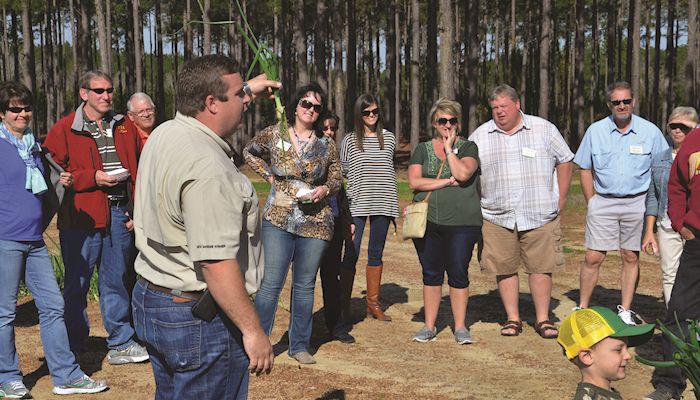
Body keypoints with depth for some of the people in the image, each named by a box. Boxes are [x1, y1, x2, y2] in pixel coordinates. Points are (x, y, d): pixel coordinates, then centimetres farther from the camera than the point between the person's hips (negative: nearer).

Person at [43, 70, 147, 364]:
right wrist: (93, 177, -14)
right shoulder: (64, 129, -1)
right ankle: (74, 348, 21)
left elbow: (139, 171, 12)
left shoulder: (124, 127, 12)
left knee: (118, 280, 11)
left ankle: (121, 343, 22)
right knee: (77, 282, 6)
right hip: (82, 216, -3)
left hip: (120, 215, 4)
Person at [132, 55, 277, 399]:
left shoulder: (163, 135, 4)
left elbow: (208, 116, 30)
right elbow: (216, 262, -29)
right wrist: (252, 330, -22)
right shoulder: (207, 167, -26)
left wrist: (248, 89, 39)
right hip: (199, 318, -10)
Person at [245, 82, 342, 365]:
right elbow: (250, 152, 16)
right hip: (278, 219, -2)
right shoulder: (274, 135, -1)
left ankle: (299, 346, 23)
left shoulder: (327, 145, 3)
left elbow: (336, 180, 12)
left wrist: (325, 189, -10)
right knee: (271, 283, -3)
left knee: (305, 285, 11)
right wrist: (268, 175, 3)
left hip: (315, 222, 2)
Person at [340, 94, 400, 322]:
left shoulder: (388, 138, 10)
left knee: (376, 254, 11)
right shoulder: (350, 140, 2)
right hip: (357, 202, -3)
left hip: (383, 203, 3)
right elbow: (344, 171, 7)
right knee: (352, 253, -8)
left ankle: (373, 304, 20)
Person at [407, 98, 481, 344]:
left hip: (461, 223, -2)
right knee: (431, 274, 8)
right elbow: (414, 182, -4)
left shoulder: (468, 147, 4)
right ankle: (429, 326, 18)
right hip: (427, 222, 2)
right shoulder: (422, 149, 10)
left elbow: (463, 173, -15)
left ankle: (460, 327, 13)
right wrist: (447, 182, -9)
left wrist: (449, 148, -6)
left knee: (458, 274, 1)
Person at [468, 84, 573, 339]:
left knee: (541, 267, 2)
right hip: (497, 218, 1)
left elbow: (564, 161, 10)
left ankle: (543, 319, 15)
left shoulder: (544, 129, 4)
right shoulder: (480, 136, 6)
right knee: (505, 269, 5)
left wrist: (561, 199, 6)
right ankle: (512, 318, 19)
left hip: (540, 215, -1)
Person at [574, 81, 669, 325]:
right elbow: (585, 169, 9)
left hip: (636, 203, 0)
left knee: (631, 257, 6)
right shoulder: (595, 131, 3)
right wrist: (591, 202, 2)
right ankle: (582, 308, 9)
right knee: (593, 258, -2)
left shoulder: (650, 131, 2)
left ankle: (625, 310, 17)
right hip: (603, 202, 0)